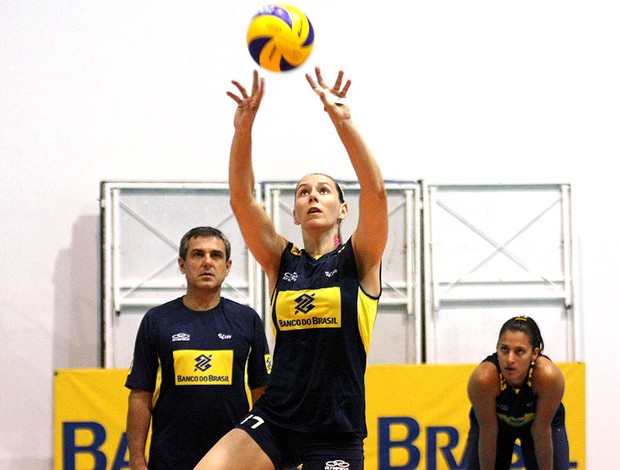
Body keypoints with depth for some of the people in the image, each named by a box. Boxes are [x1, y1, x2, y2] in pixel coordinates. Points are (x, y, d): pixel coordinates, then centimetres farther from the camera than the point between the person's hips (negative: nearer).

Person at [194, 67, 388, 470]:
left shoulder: (360, 261, 2)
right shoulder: (282, 261, 9)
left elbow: (375, 191, -15)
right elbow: (242, 199, -3)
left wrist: (342, 119, -25)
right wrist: (244, 126, -18)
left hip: (336, 432, -2)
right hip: (275, 418, 2)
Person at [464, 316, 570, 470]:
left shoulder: (549, 376, -39)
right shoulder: (483, 378, -39)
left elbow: (542, 433, -26)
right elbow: (488, 434, -26)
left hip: (539, 422, 0)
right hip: (495, 424, 0)